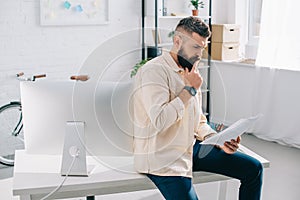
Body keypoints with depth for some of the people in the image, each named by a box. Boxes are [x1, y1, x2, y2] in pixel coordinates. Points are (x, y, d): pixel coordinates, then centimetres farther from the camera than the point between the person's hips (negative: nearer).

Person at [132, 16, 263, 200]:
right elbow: (160, 121, -28)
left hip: (191, 148, 8)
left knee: (253, 169, 3)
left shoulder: (190, 74, 13)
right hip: (162, 157, -8)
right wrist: (190, 89, -17)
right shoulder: (154, 71, -14)